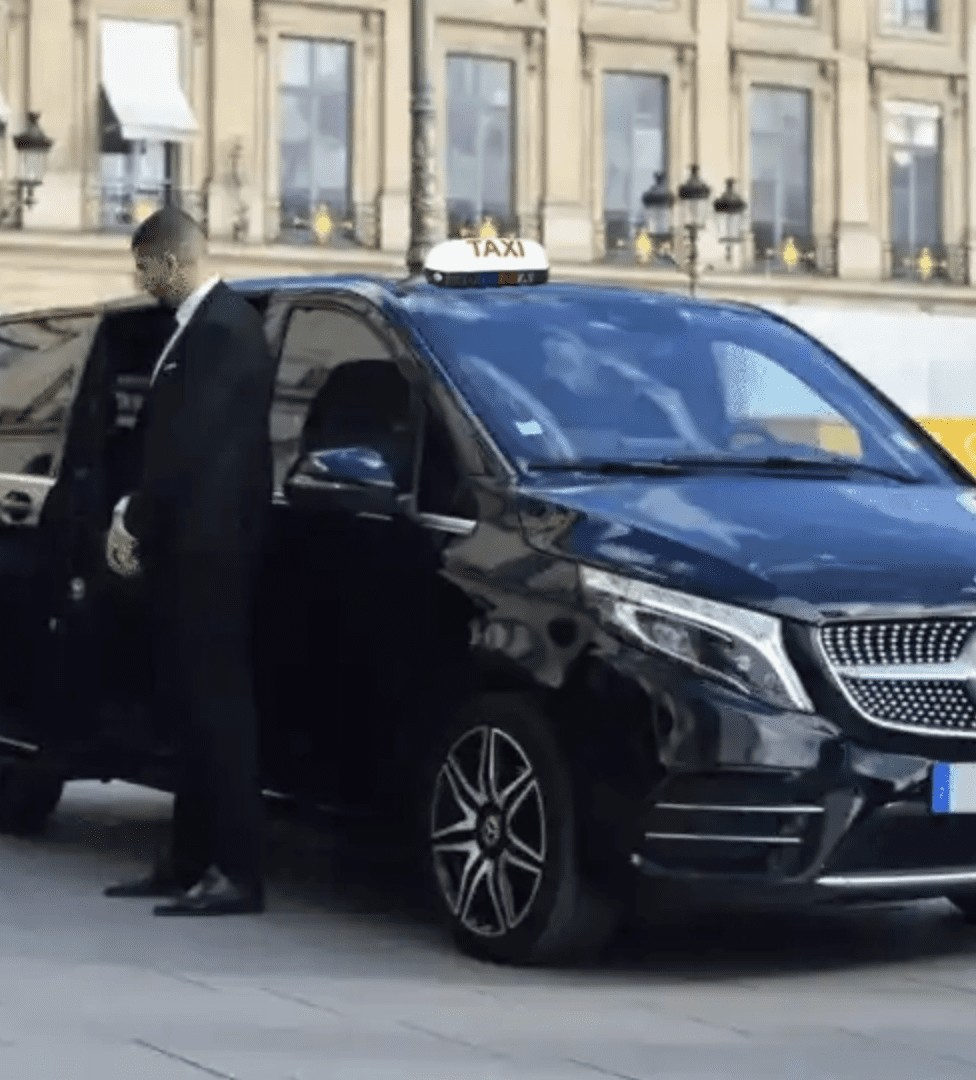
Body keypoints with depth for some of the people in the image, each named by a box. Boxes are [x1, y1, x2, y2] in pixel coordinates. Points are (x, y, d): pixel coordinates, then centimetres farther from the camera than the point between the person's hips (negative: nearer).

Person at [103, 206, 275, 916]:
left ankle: (238, 872, -4)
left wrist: (135, 522, -10)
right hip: (185, 544, 10)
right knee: (188, 703, 13)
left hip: (211, 545, -10)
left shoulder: (224, 329, -15)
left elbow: (188, 444, -18)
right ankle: (192, 861, 20)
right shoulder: (201, 324, 16)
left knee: (218, 703, -7)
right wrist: (137, 517, 8)